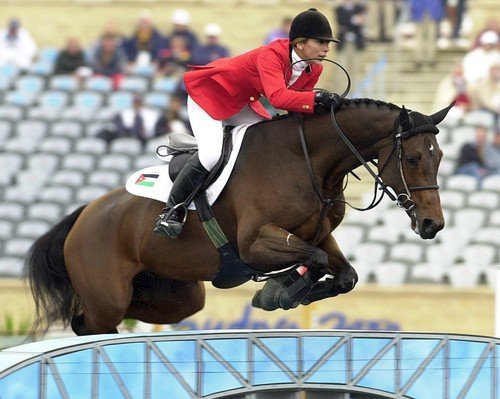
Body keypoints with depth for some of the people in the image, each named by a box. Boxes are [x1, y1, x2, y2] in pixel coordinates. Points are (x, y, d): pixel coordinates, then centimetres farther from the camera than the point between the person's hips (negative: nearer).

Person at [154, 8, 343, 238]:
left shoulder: (313, 70, -11)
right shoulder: (271, 55, -35)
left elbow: (297, 107, -3)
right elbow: (277, 97, -51)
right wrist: (318, 98, -56)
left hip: (241, 104, 9)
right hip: (209, 92, -9)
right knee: (211, 154, -25)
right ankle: (171, 211, -13)